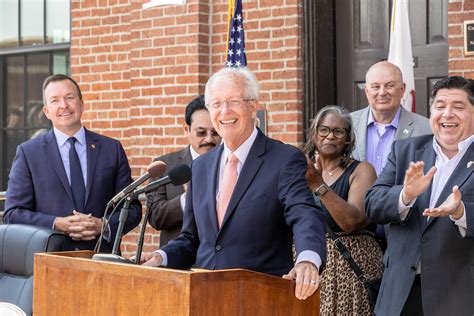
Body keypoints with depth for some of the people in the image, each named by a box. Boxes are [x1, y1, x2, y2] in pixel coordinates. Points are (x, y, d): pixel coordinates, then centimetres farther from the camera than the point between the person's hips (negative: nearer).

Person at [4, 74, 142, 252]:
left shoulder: (112, 149, 12)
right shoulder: (28, 152, 8)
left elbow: (132, 209, 12)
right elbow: (12, 213, 5)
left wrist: (104, 226, -6)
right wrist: (56, 224, -9)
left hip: (102, 258, 1)